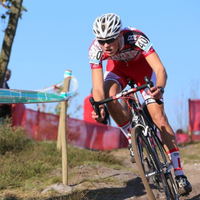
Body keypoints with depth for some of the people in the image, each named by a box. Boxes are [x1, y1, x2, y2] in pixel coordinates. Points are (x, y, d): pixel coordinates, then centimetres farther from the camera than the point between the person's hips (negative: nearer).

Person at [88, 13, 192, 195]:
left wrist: (160, 88, -66)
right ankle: (133, 139, -8)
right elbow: (98, 87, -32)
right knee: (109, 96, -32)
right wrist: (99, 108, -52)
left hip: (141, 66, -2)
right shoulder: (95, 49, -32)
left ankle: (179, 173, -11)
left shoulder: (136, 37, -40)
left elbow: (160, 69, -45)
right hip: (117, 67, 2)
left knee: (158, 115, -14)